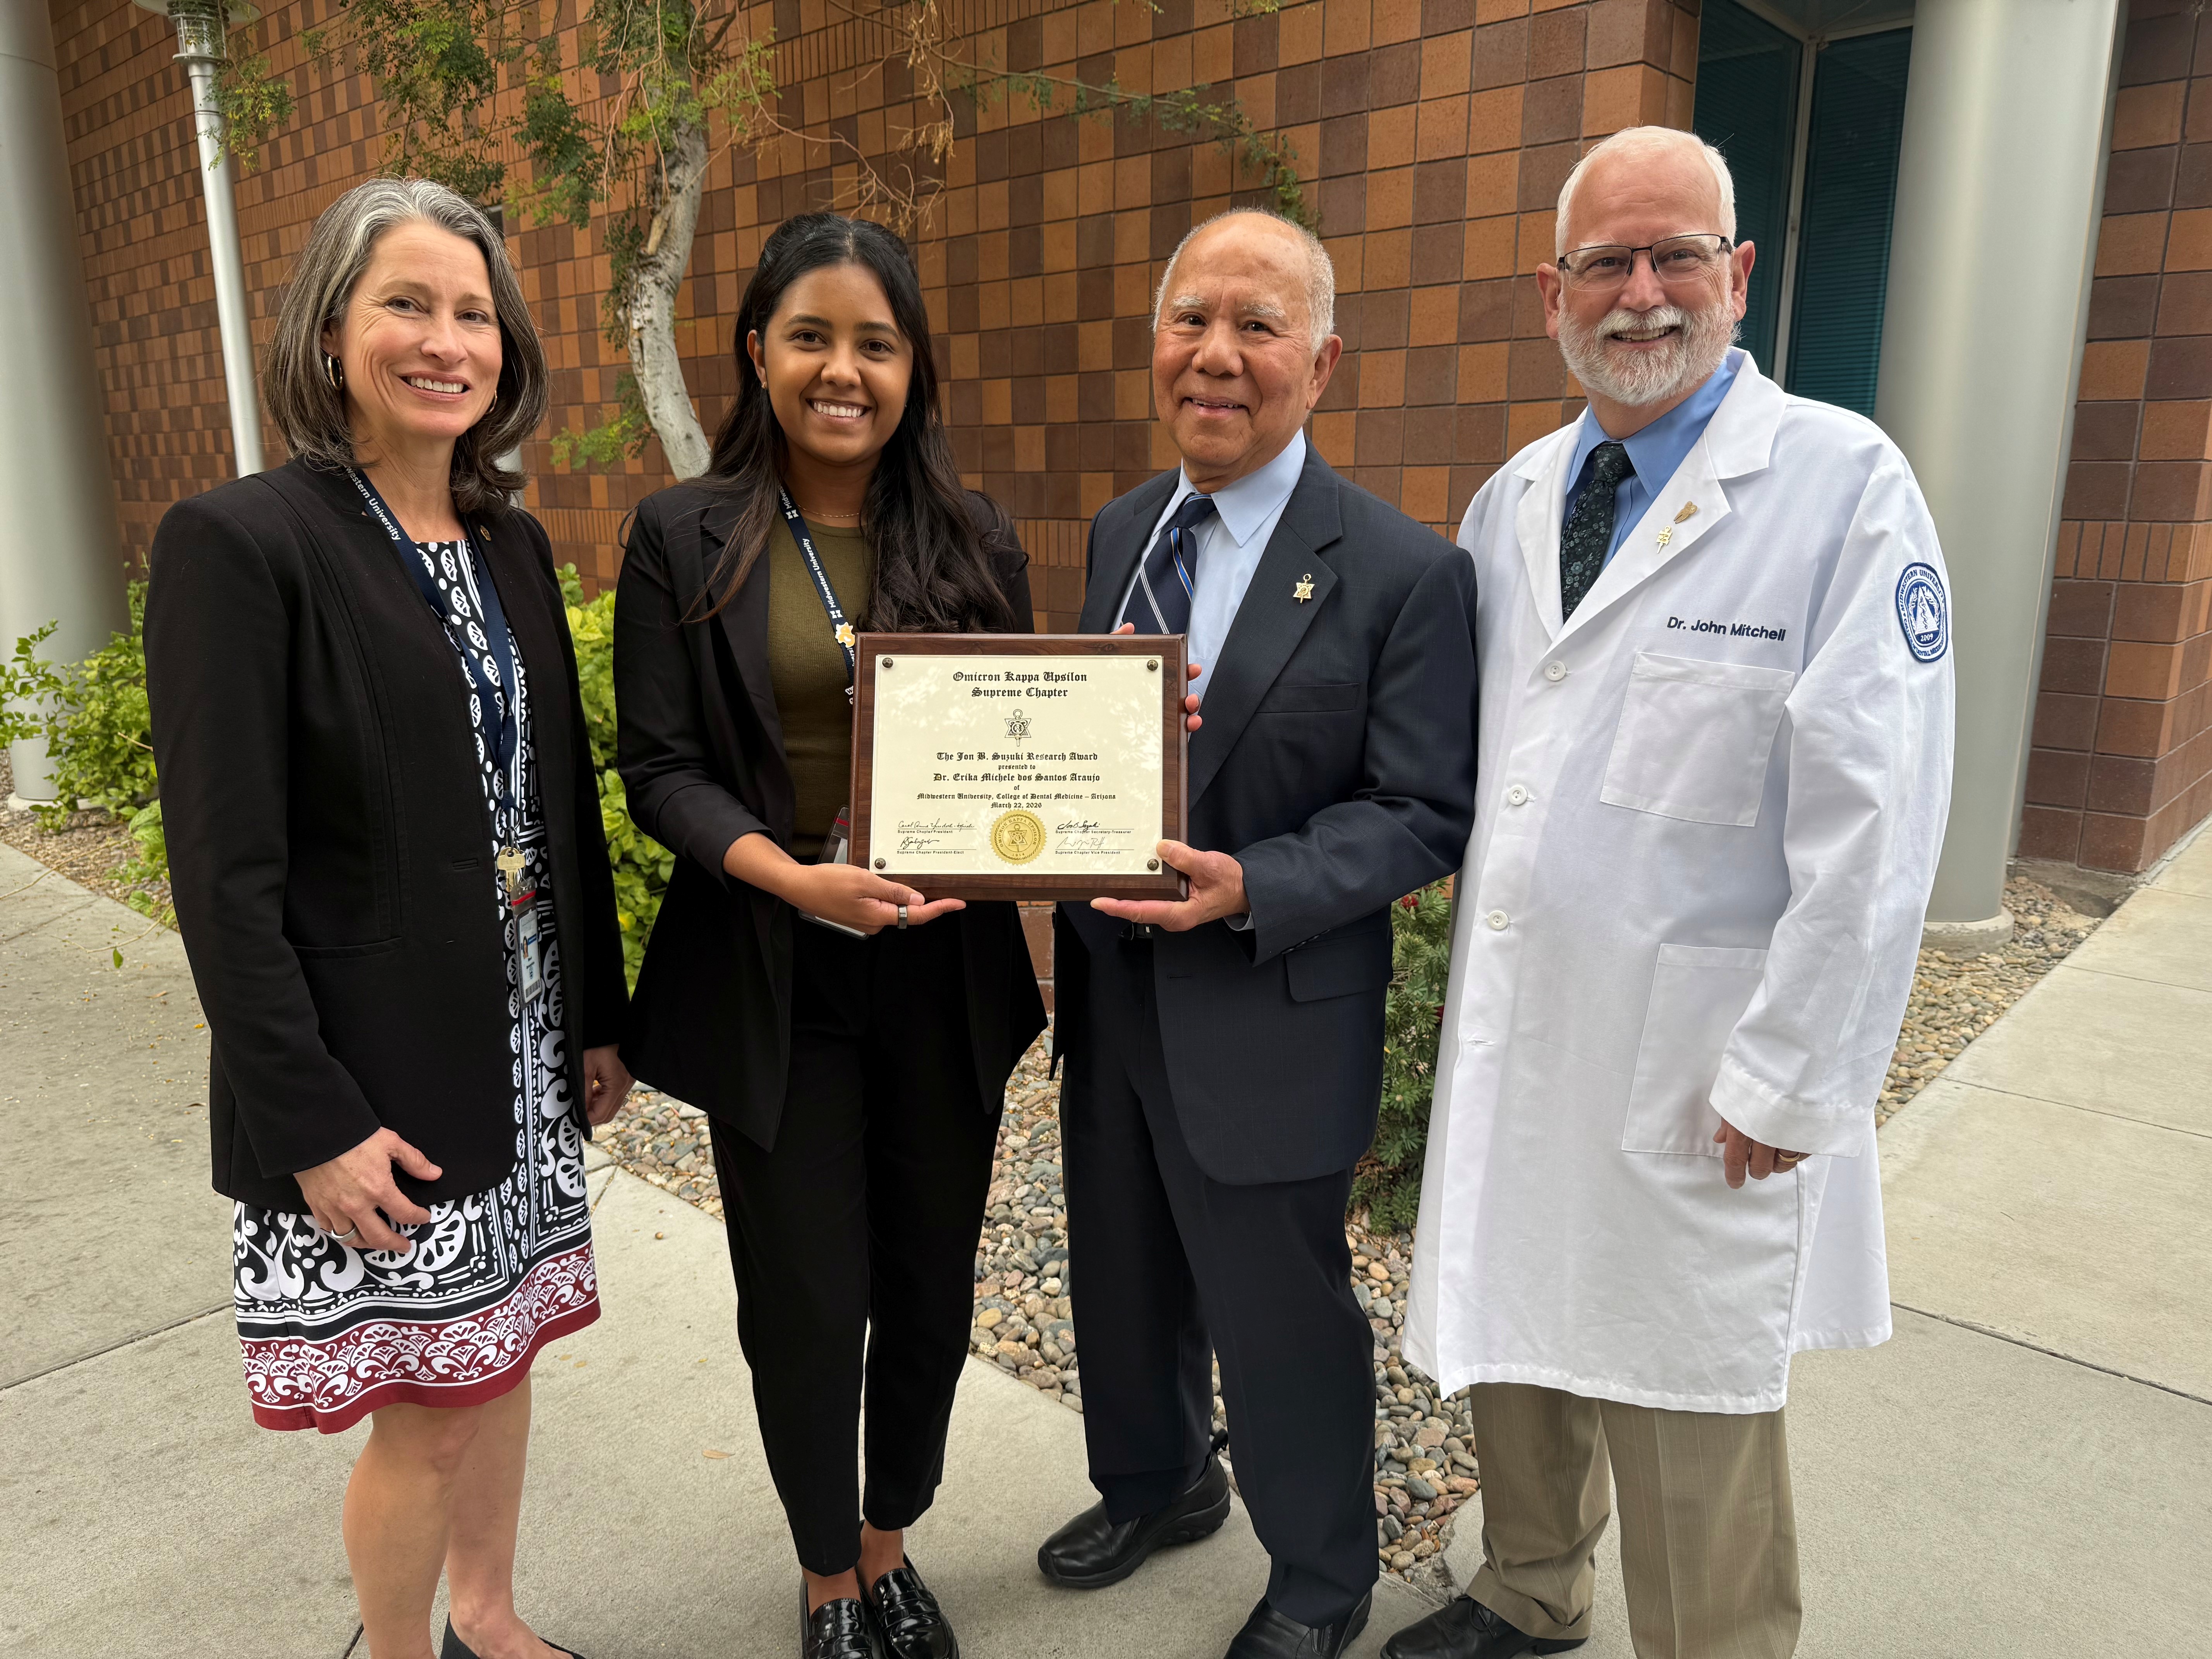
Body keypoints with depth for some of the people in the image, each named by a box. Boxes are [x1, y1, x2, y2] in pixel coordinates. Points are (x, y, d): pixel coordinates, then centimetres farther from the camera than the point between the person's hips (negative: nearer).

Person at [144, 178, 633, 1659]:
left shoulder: (512, 546, 7)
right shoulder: (241, 543, -13)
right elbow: (226, 872, -16)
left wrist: (601, 1020, 10)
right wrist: (311, 1122, -17)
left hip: (524, 1055, 6)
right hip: (374, 1087, -6)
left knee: (501, 1351, 20)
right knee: (425, 1407, 8)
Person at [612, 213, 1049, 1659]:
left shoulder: (973, 541, 4)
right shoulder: (684, 538, -2)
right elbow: (661, 769, -6)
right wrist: (795, 878, -22)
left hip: (944, 978, 3)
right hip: (772, 985, -2)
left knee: (930, 1290, 15)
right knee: (806, 1309, 9)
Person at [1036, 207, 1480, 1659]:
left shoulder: (1404, 573, -15)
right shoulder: (1122, 529, 5)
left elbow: (1424, 816, -15)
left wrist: (1250, 889, -28)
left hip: (1270, 1022, -6)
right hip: (1112, 992, 6)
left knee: (1280, 1312, 13)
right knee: (1124, 1279, 25)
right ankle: (1155, 1484, 54)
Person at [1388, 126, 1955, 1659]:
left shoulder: (1844, 485, -11)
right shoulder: (1512, 500, 8)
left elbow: (1873, 818, -15)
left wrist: (1791, 1082, -15)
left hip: (1699, 1073, -6)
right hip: (1513, 1030, 6)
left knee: (1691, 1424, 9)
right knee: (1516, 1351, 22)